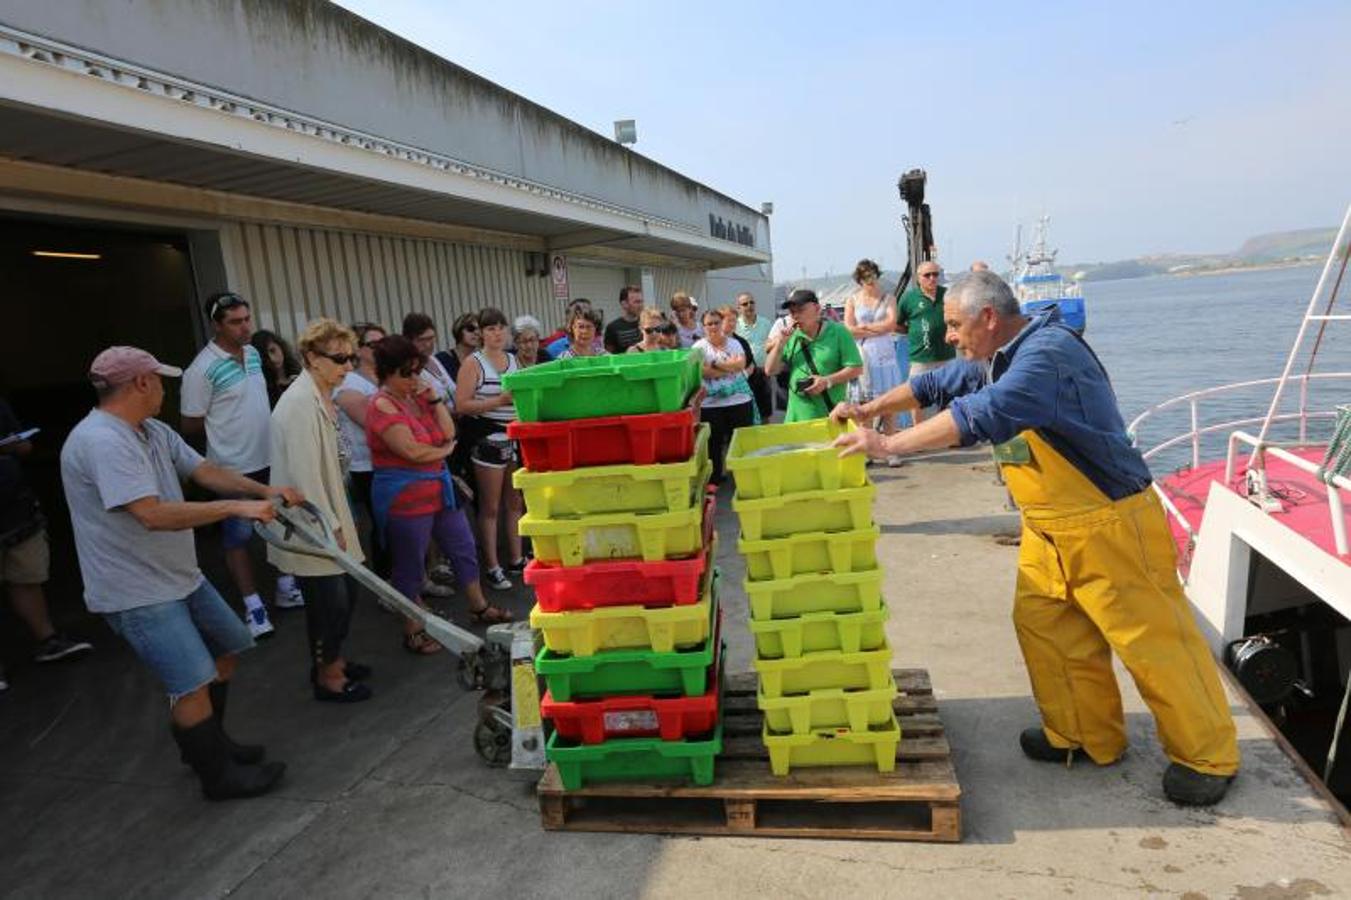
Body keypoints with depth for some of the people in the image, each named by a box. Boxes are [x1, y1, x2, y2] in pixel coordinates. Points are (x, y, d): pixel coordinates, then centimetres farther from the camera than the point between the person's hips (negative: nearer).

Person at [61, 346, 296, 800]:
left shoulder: (155, 432, 6)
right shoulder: (102, 441, -25)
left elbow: (205, 471, 8)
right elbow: (153, 515, -32)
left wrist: (264, 491, -7)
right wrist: (236, 508, -27)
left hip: (180, 575, 10)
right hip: (136, 592, -10)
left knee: (227, 648, 20)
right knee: (193, 683, -7)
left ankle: (207, 742, 37)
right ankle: (218, 775, 11)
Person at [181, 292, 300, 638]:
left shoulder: (253, 353, 4)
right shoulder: (202, 369, -18)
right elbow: (190, 425, -12)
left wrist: (269, 430, 10)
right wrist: (225, 431, 1)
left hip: (270, 459, 7)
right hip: (234, 468, -7)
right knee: (238, 536, 5)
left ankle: (286, 589, 32)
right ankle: (254, 607, 14)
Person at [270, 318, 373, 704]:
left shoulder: (323, 397, 9)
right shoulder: (300, 402, -21)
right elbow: (304, 472, -24)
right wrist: (330, 525, -19)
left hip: (329, 515, 9)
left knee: (345, 592, 18)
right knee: (330, 600, 4)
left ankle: (332, 660, 37)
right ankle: (326, 677, 23)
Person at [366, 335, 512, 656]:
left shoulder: (418, 397, 7)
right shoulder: (383, 406, -16)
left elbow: (449, 433, 2)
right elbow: (413, 451, -23)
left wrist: (433, 397, -6)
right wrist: (444, 450, -6)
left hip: (439, 489, 8)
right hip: (404, 497, -8)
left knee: (464, 548, 18)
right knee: (409, 566, 6)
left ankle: (479, 606, 36)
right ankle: (413, 632, 20)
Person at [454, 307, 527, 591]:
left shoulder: (514, 360, 11)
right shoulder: (473, 363, -6)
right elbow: (462, 405, -13)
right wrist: (499, 400, -18)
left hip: (516, 437, 6)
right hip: (488, 438, -6)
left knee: (515, 502, 13)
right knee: (491, 507, 1)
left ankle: (516, 559, 24)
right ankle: (492, 567, 9)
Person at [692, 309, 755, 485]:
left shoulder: (734, 343, 11)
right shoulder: (699, 347, 1)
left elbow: (741, 363, -6)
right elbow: (701, 370, -16)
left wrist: (715, 364, -11)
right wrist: (730, 366, -11)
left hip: (740, 400, 3)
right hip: (711, 404, -2)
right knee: (714, 443, 3)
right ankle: (714, 479, 14)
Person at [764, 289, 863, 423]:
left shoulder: (838, 332, -5)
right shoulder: (791, 336, 7)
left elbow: (856, 368, -6)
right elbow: (770, 371, 7)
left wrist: (827, 381, -18)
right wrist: (780, 343, -6)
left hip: (830, 414, -4)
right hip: (797, 416, 4)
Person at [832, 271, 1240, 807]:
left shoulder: (1048, 352, -26)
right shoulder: (992, 360, 5)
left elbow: (983, 415, -38)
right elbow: (935, 385, 17)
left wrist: (888, 445, -35)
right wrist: (870, 410, 8)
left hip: (1109, 525, -9)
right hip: (1049, 530, 9)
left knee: (1151, 640, 2)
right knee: (1042, 624, 10)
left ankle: (1207, 757, 22)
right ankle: (1085, 737, 26)